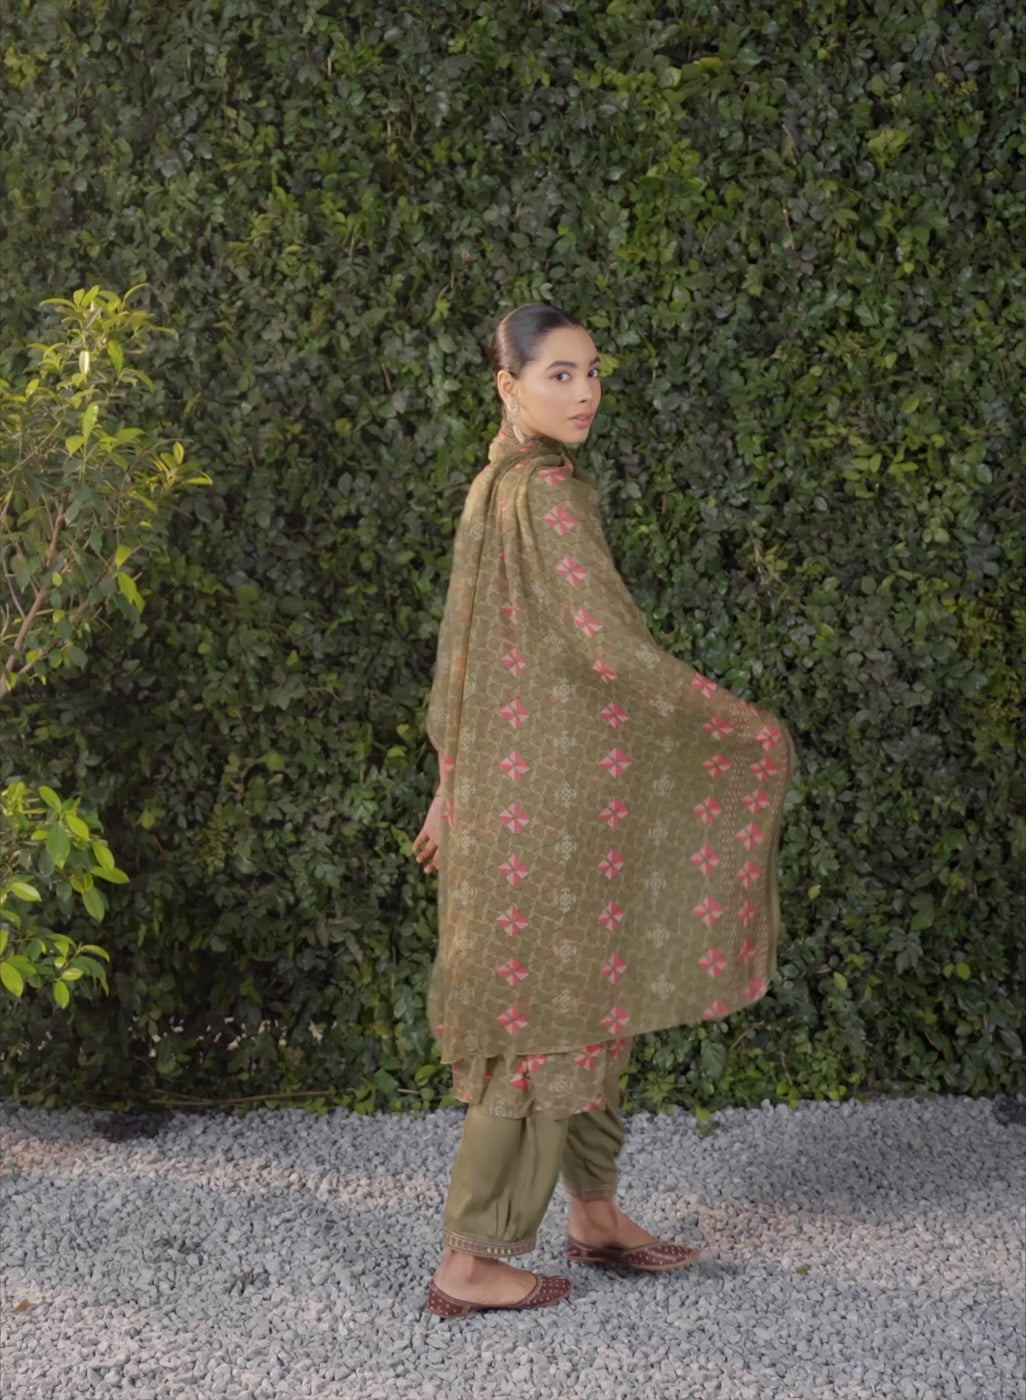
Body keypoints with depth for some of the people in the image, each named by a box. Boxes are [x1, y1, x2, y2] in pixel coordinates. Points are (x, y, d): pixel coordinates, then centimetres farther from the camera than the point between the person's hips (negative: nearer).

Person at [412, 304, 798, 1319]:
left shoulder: (496, 488, 11)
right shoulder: (545, 491, -18)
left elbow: (463, 649, 15)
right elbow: (610, 643, -23)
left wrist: (453, 785, 20)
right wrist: (744, 729, -14)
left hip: (517, 777, 9)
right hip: (553, 791, -9)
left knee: (587, 999, 17)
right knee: (544, 1011, -1)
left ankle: (594, 1214, 29)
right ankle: (470, 1261, 7)